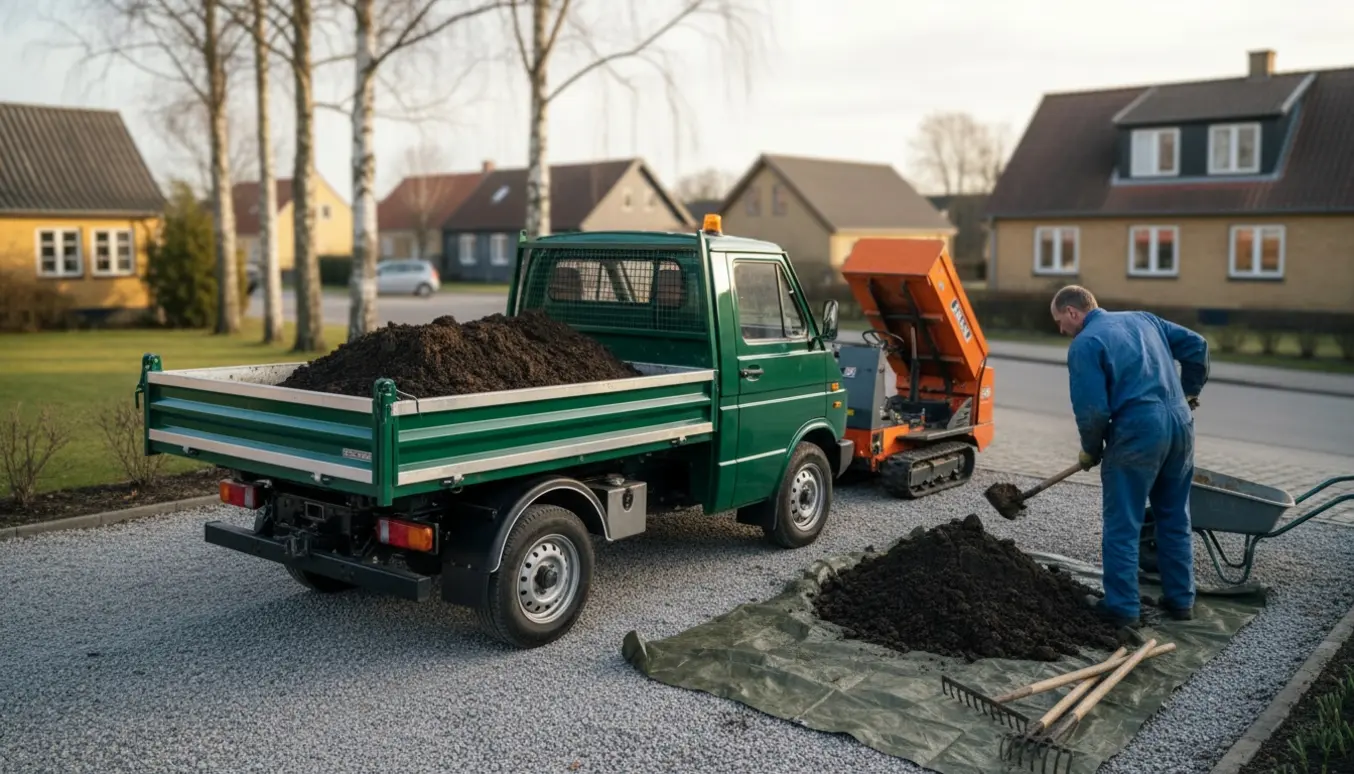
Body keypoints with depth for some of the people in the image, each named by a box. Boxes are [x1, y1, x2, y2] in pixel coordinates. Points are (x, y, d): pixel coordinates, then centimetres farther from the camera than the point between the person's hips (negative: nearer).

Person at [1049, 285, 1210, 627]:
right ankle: (1180, 599, 26)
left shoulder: (1084, 345, -7)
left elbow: (1093, 410, -12)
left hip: (1137, 432, -7)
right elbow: (1195, 345, 17)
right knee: (1175, 520, 18)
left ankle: (1122, 606, 9)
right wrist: (1189, 390, 30)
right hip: (1180, 422, 8)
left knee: (1122, 526, 4)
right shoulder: (1142, 318, 15)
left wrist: (1091, 451, 4)